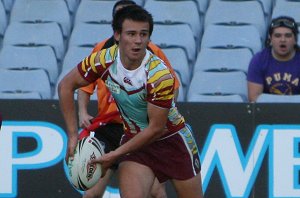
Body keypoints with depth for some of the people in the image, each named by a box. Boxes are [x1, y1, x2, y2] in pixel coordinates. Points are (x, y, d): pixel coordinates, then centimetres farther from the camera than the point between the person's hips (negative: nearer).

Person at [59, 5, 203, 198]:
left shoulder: (159, 75, -28)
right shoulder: (103, 60, -17)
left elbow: (155, 129, -22)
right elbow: (66, 86, -3)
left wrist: (115, 155, -21)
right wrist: (73, 135, -8)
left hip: (172, 140, -2)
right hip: (135, 138, 2)